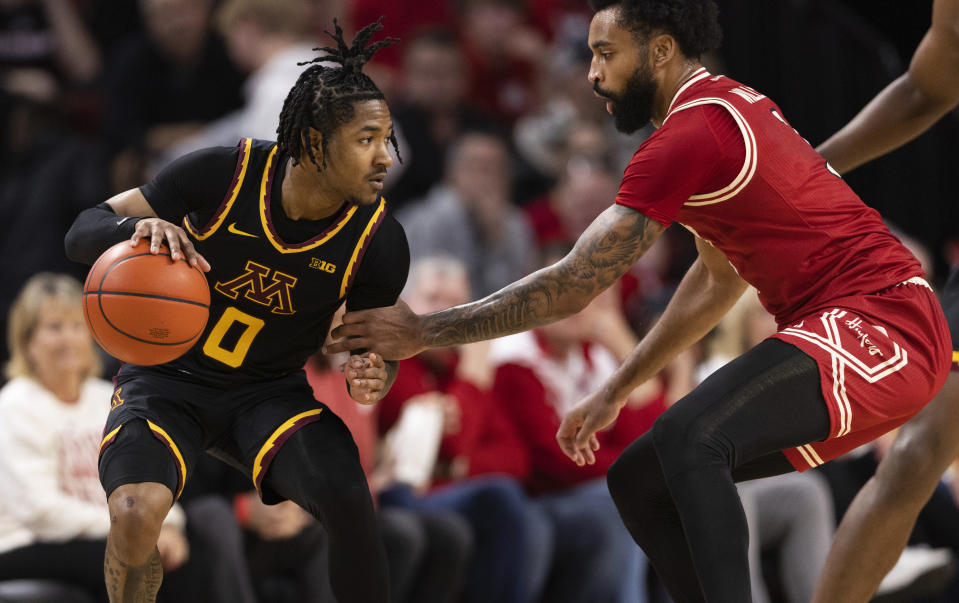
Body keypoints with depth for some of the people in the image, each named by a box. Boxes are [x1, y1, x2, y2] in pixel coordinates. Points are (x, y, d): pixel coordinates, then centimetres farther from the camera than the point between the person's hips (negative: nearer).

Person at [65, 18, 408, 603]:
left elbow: (377, 338, 3)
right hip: (167, 377, -1)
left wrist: (374, 376, -23)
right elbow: (84, 233, -13)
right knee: (135, 513, -29)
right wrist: (141, 227, -37)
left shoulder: (380, 242, -15)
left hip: (270, 390, 1)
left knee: (349, 499, -28)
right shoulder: (225, 173, -19)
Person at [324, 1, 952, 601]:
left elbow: (572, 285, -15)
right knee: (640, 480, 11)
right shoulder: (726, 106, 17)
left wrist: (425, 332, -7)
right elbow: (717, 279, 28)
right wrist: (615, 391, 30)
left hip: (884, 327, -11)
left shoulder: (691, 134, -16)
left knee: (689, 438, -33)